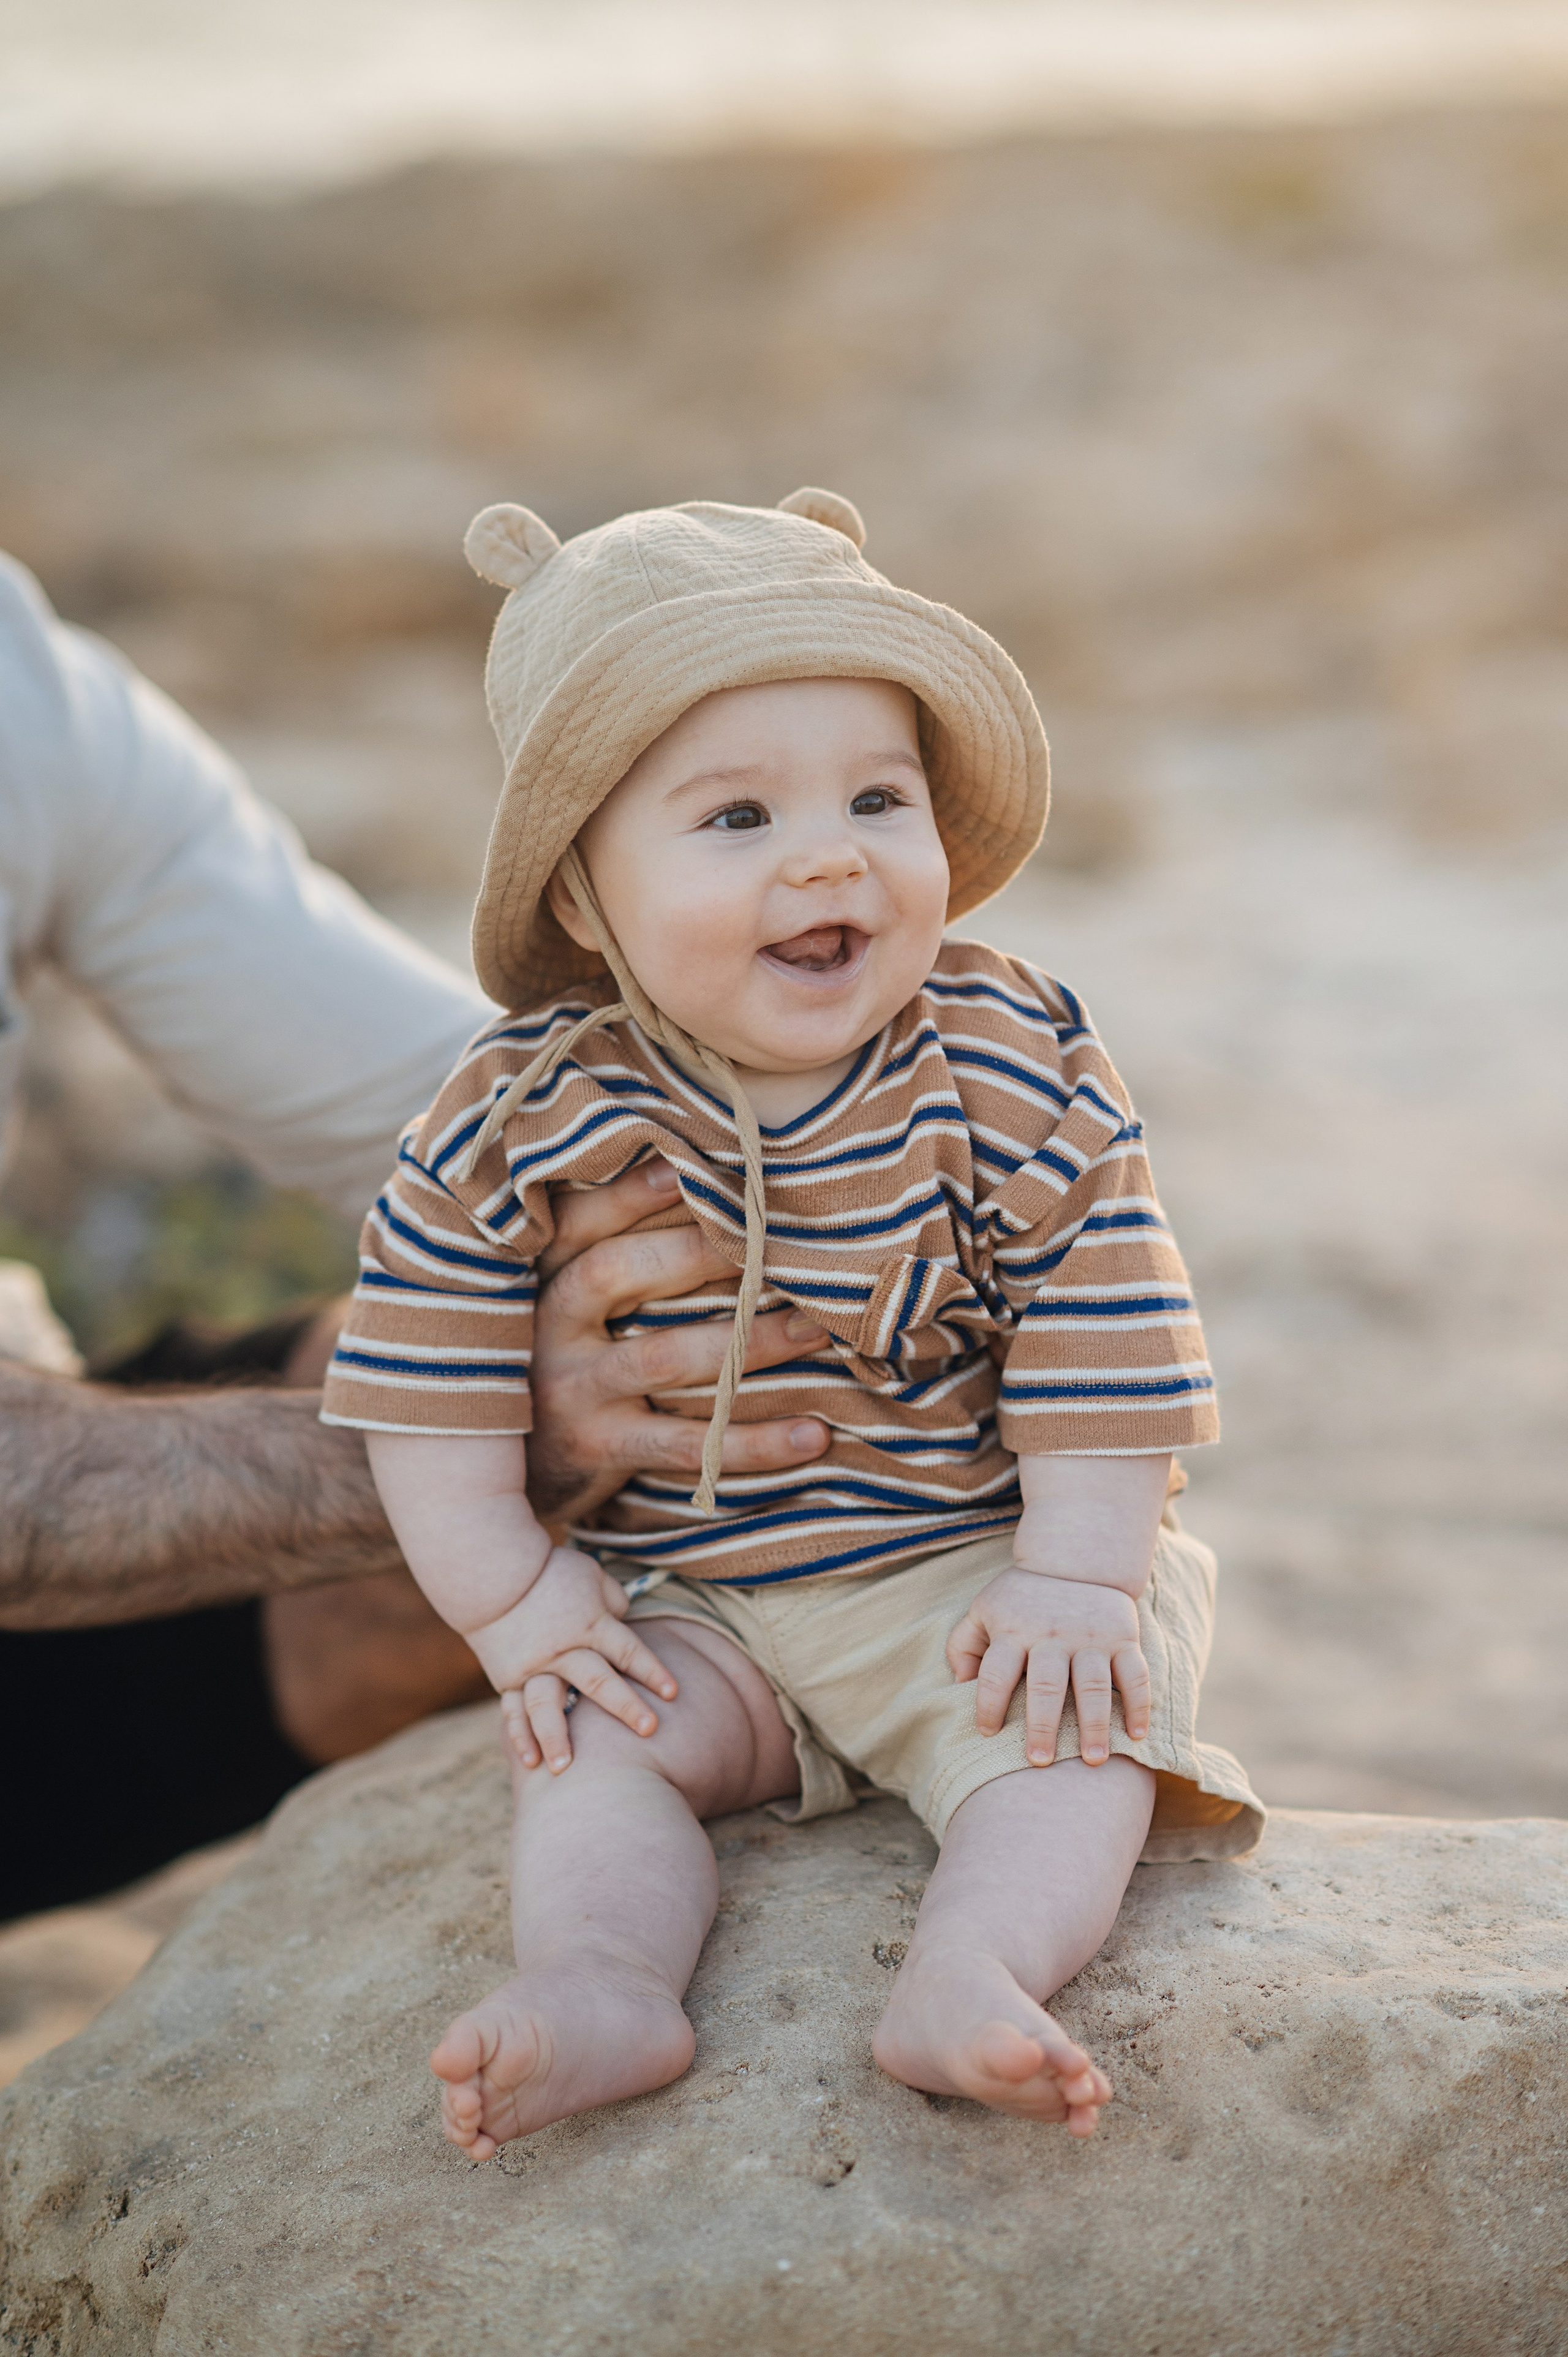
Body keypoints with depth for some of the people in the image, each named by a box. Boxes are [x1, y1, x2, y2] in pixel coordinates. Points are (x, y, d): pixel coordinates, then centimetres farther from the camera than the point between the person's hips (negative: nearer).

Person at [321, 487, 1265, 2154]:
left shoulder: (1015, 1079, -15)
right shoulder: (522, 1114, -13)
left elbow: (1099, 1350, -10)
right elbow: (432, 1382, -6)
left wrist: (1077, 1578, -16)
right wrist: (510, 1598, -10)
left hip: (965, 1566, -1)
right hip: (674, 1604, 2)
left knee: (1071, 1738, -25)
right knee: (588, 1751, -20)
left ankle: (971, 1972, -40)